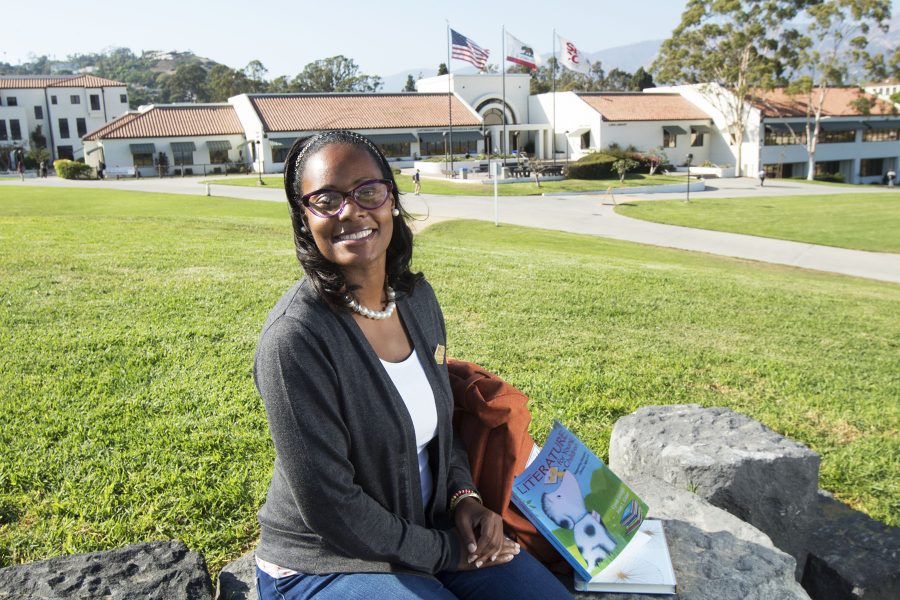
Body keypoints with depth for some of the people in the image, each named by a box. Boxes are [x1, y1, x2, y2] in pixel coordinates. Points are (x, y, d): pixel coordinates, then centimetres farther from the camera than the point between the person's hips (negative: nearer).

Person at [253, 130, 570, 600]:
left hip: (429, 526, 6)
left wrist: (464, 495, -4)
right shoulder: (294, 338, -25)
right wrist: (445, 552, -13)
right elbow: (328, 505, -22)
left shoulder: (417, 297, -2)